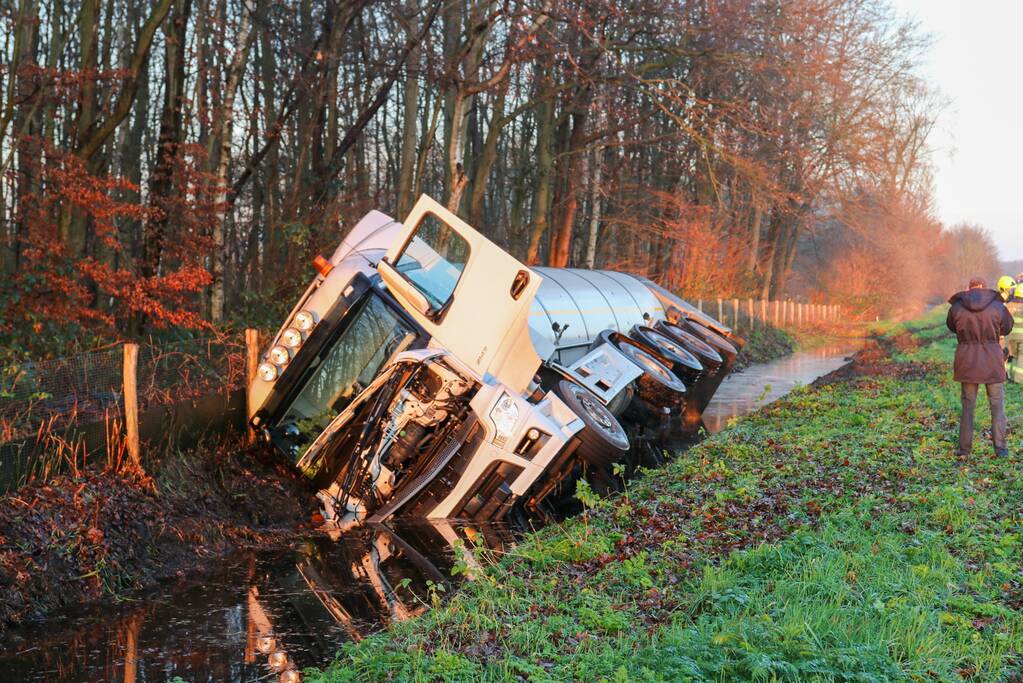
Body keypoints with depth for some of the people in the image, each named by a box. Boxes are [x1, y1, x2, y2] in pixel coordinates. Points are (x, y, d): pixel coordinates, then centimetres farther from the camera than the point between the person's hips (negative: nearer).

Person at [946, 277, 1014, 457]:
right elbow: (1007, 328, 10)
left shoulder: (956, 307, -6)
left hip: (967, 359, 1)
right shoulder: (998, 306, -8)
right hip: (992, 360, -1)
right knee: (997, 403, 12)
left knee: (968, 404, 12)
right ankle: (1000, 447, 12)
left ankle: (964, 448, 11)